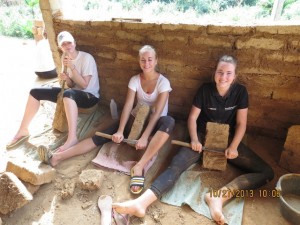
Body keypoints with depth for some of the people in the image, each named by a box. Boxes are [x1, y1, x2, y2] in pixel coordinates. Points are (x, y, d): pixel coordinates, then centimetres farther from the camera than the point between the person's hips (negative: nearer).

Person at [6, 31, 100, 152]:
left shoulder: (86, 58, -14)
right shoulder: (65, 58, 6)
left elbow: (84, 85, -17)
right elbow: (72, 85, 6)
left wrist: (72, 67, -22)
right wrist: (66, 79, -16)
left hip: (90, 96, -7)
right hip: (72, 94, 7)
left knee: (68, 93, -43)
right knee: (35, 92, 0)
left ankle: (72, 138, -42)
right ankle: (23, 130, 9)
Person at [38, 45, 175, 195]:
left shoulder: (163, 82, -14)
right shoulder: (134, 80, -4)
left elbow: (157, 112, -24)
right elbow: (128, 106, -13)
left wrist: (144, 137, -33)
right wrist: (120, 131, -27)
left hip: (154, 122, -3)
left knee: (169, 122, -40)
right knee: (101, 136, -13)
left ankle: (139, 167, -46)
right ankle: (57, 157, -20)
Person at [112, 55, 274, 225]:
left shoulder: (240, 92, -6)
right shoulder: (205, 90, -8)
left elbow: (241, 124, -4)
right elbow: (192, 118, -5)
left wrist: (233, 147, -17)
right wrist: (194, 139, -19)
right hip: (203, 136, -2)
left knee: (266, 172, -15)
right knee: (176, 165, -26)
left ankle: (220, 196, -32)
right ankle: (142, 203, -41)